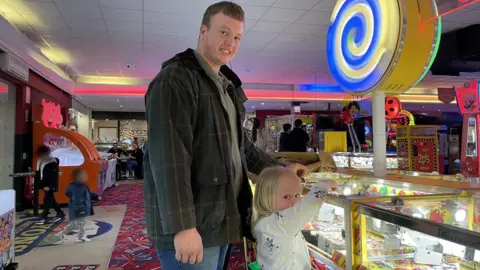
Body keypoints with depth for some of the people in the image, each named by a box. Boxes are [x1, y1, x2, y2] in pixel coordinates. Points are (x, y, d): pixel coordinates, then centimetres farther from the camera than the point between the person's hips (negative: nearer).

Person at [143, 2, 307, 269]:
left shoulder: (226, 86, 17)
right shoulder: (175, 79, -12)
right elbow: (169, 157, -22)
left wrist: (280, 169, 22)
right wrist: (183, 225, -26)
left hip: (219, 221, 9)